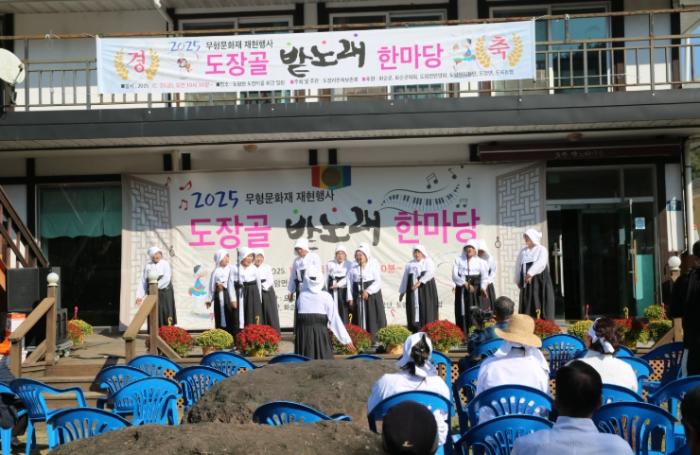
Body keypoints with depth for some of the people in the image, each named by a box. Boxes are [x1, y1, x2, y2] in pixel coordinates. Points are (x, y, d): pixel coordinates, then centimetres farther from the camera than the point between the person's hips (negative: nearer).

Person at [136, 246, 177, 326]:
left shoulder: (165, 264, 5)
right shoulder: (148, 266, 13)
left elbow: (166, 278, -9)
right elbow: (143, 282, 9)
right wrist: (140, 296, 0)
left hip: (164, 292, -3)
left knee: (166, 312, -7)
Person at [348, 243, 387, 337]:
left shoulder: (374, 263, -4)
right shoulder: (354, 265, 5)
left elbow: (378, 281, -7)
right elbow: (350, 282, 7)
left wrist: (368, 291, -17)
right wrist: (350, 297, 1)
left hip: (372, 295, -3)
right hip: (358, 296, 3)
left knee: (373, 318, -3)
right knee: (360, 319, 3)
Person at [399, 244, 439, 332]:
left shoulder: (428, 262, 5)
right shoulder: (410, 264, 15)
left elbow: (430, 273, -13)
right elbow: (405, 278, 15)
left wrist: (420, 282, -25)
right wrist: (402, 292, 8)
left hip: (426, 290, -3)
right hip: (413, 292, 3)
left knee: (426, 310, -7)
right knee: (414, 310, -3)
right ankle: (416, 332, -3)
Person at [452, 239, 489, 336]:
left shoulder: (480, 262, 9)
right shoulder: (458, 260, 9)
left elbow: (484, 276, -2)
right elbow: (454, 275, -2)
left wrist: (483, 287, -20)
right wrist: (465, 283, -16)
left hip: (475, 290, 0)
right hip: (462, 290, 0)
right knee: (462, 313, -4)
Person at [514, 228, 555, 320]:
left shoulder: (542, 250, -1)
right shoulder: (523, 252, 14)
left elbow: (540, 263, -18)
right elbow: (518, 266, 13)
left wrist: (530, 274, -30)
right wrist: (518, 281, 4)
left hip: (540, 281, -4)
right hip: (526, 282, 4)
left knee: (540, 305, -6)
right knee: (527, 307, 1)